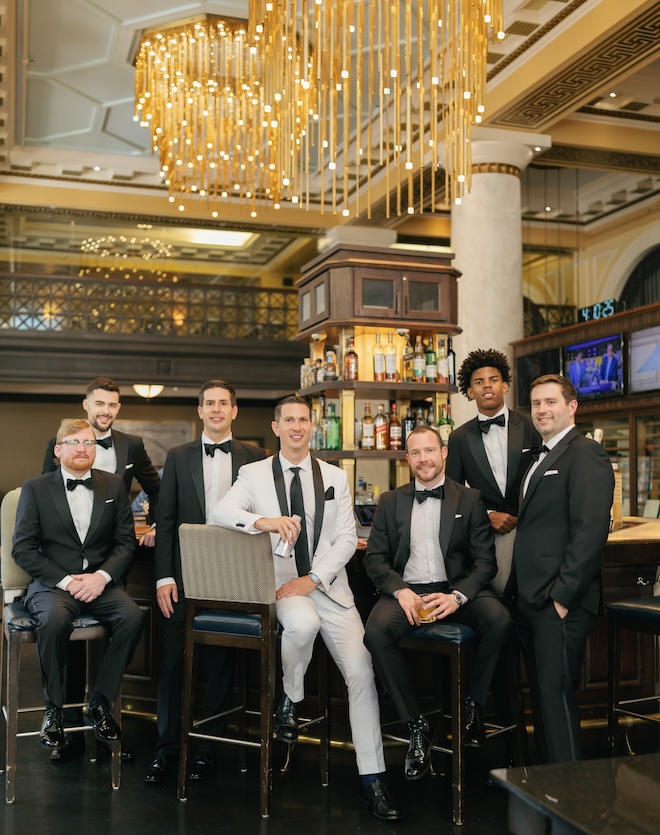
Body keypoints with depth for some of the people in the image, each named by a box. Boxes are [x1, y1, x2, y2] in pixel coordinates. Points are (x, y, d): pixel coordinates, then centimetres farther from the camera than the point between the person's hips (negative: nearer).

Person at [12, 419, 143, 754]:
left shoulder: (113, 485, 10)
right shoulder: (35, 488, 3)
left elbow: (126, 542, 7)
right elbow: (23, 549, -2)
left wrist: (102, 576, -11)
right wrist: (65, 580, -13)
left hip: (101, 582, 2)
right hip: (52, 582, -2)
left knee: (132, 616, -27)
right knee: (54, 619, -35)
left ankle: (99, 706, -10)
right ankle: (53, 710, -12)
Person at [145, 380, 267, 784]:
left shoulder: (255, 457, 4)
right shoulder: (178, 457, 6)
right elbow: (166, 520, 3)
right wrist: (164, 577, -5)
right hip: (185, 573, 1)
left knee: (222, 660, 7)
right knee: (173, 660, 3)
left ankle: (209, 747, 20)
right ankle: (167, 748, 16)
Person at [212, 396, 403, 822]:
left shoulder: (336, 477, 11)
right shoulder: (255, 474, 6)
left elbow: (347, 538, 4)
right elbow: (220, 512, -10)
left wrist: (312, 579, -11)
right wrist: (262, 520, -30)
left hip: (328, 584, 2)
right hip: (280, 582, -2)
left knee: (361, 670, -12)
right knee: (303, 623, -37)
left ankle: (372, 779, -1)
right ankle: (290, 699, -4)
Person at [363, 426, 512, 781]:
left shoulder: (470, 499, 8)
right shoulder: (391, 502, 13)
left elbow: (485, 561, 2)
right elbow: (375, 558, 8)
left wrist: (457, 595, -17)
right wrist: (400, 591, -12)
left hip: (457, 589, 0)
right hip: (406, 589, 1)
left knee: (500, 620, -31)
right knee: (376, 632, -31)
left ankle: (472, 703, -3)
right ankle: (416, 725, -12)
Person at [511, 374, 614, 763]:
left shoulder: (586, 454, -11)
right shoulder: (542, 458, 19)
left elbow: (590, 530, -19)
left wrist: (563, 595, -20)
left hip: (560, 601, -9)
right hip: (531, 599, 9)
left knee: (556, 697, -4)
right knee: (541, 693, 15)